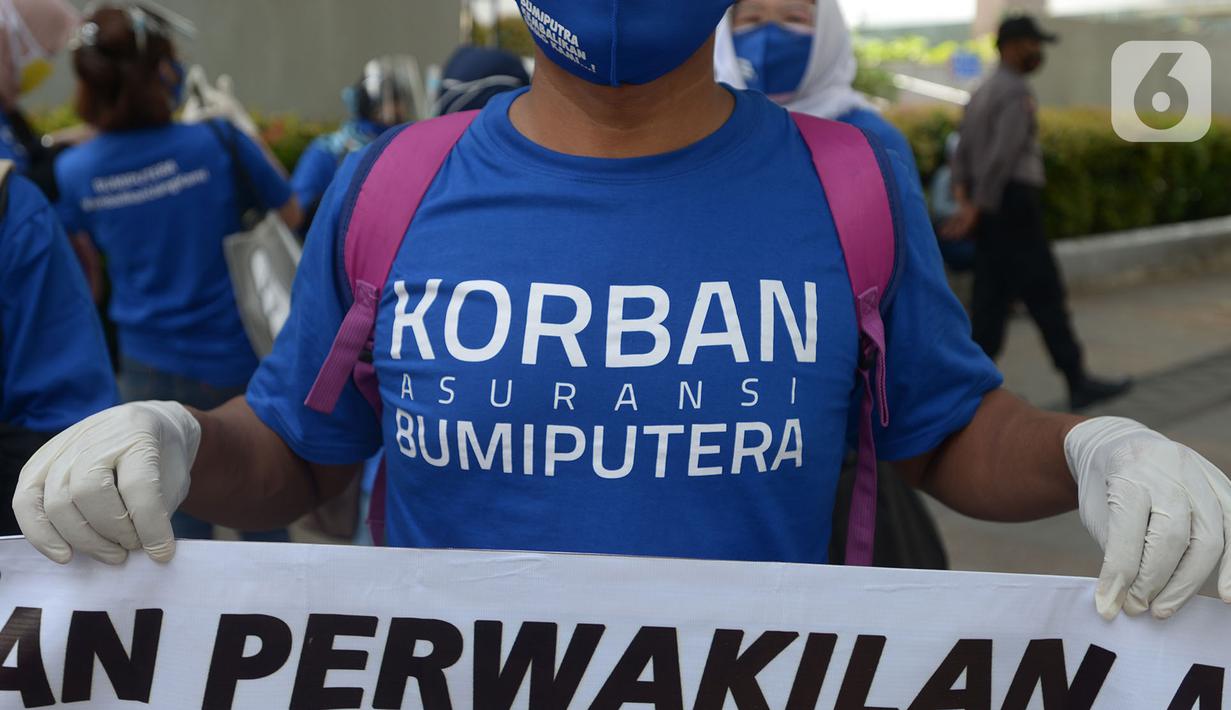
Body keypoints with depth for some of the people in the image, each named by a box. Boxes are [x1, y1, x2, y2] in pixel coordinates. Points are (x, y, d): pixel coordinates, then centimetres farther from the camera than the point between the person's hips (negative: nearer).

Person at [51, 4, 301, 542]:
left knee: (179, 526, 15)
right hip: (234, 361, -2)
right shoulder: (216, 141, -16)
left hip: (148, 370, 2)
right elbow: (290, 214, 0)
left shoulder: (75, 170, -6)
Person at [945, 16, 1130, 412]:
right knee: (1045, 294, -3)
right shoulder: (1017, 92, -12)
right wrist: (976, 210, -20)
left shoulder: (984, 93, 18)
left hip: (989, 211, 9)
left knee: (992, 301, 8)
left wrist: (965, 203, 4)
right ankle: (1078, 384, 4)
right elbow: (1003, 155, -21)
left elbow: (963, 156, 14)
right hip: (1014, 206, -9)